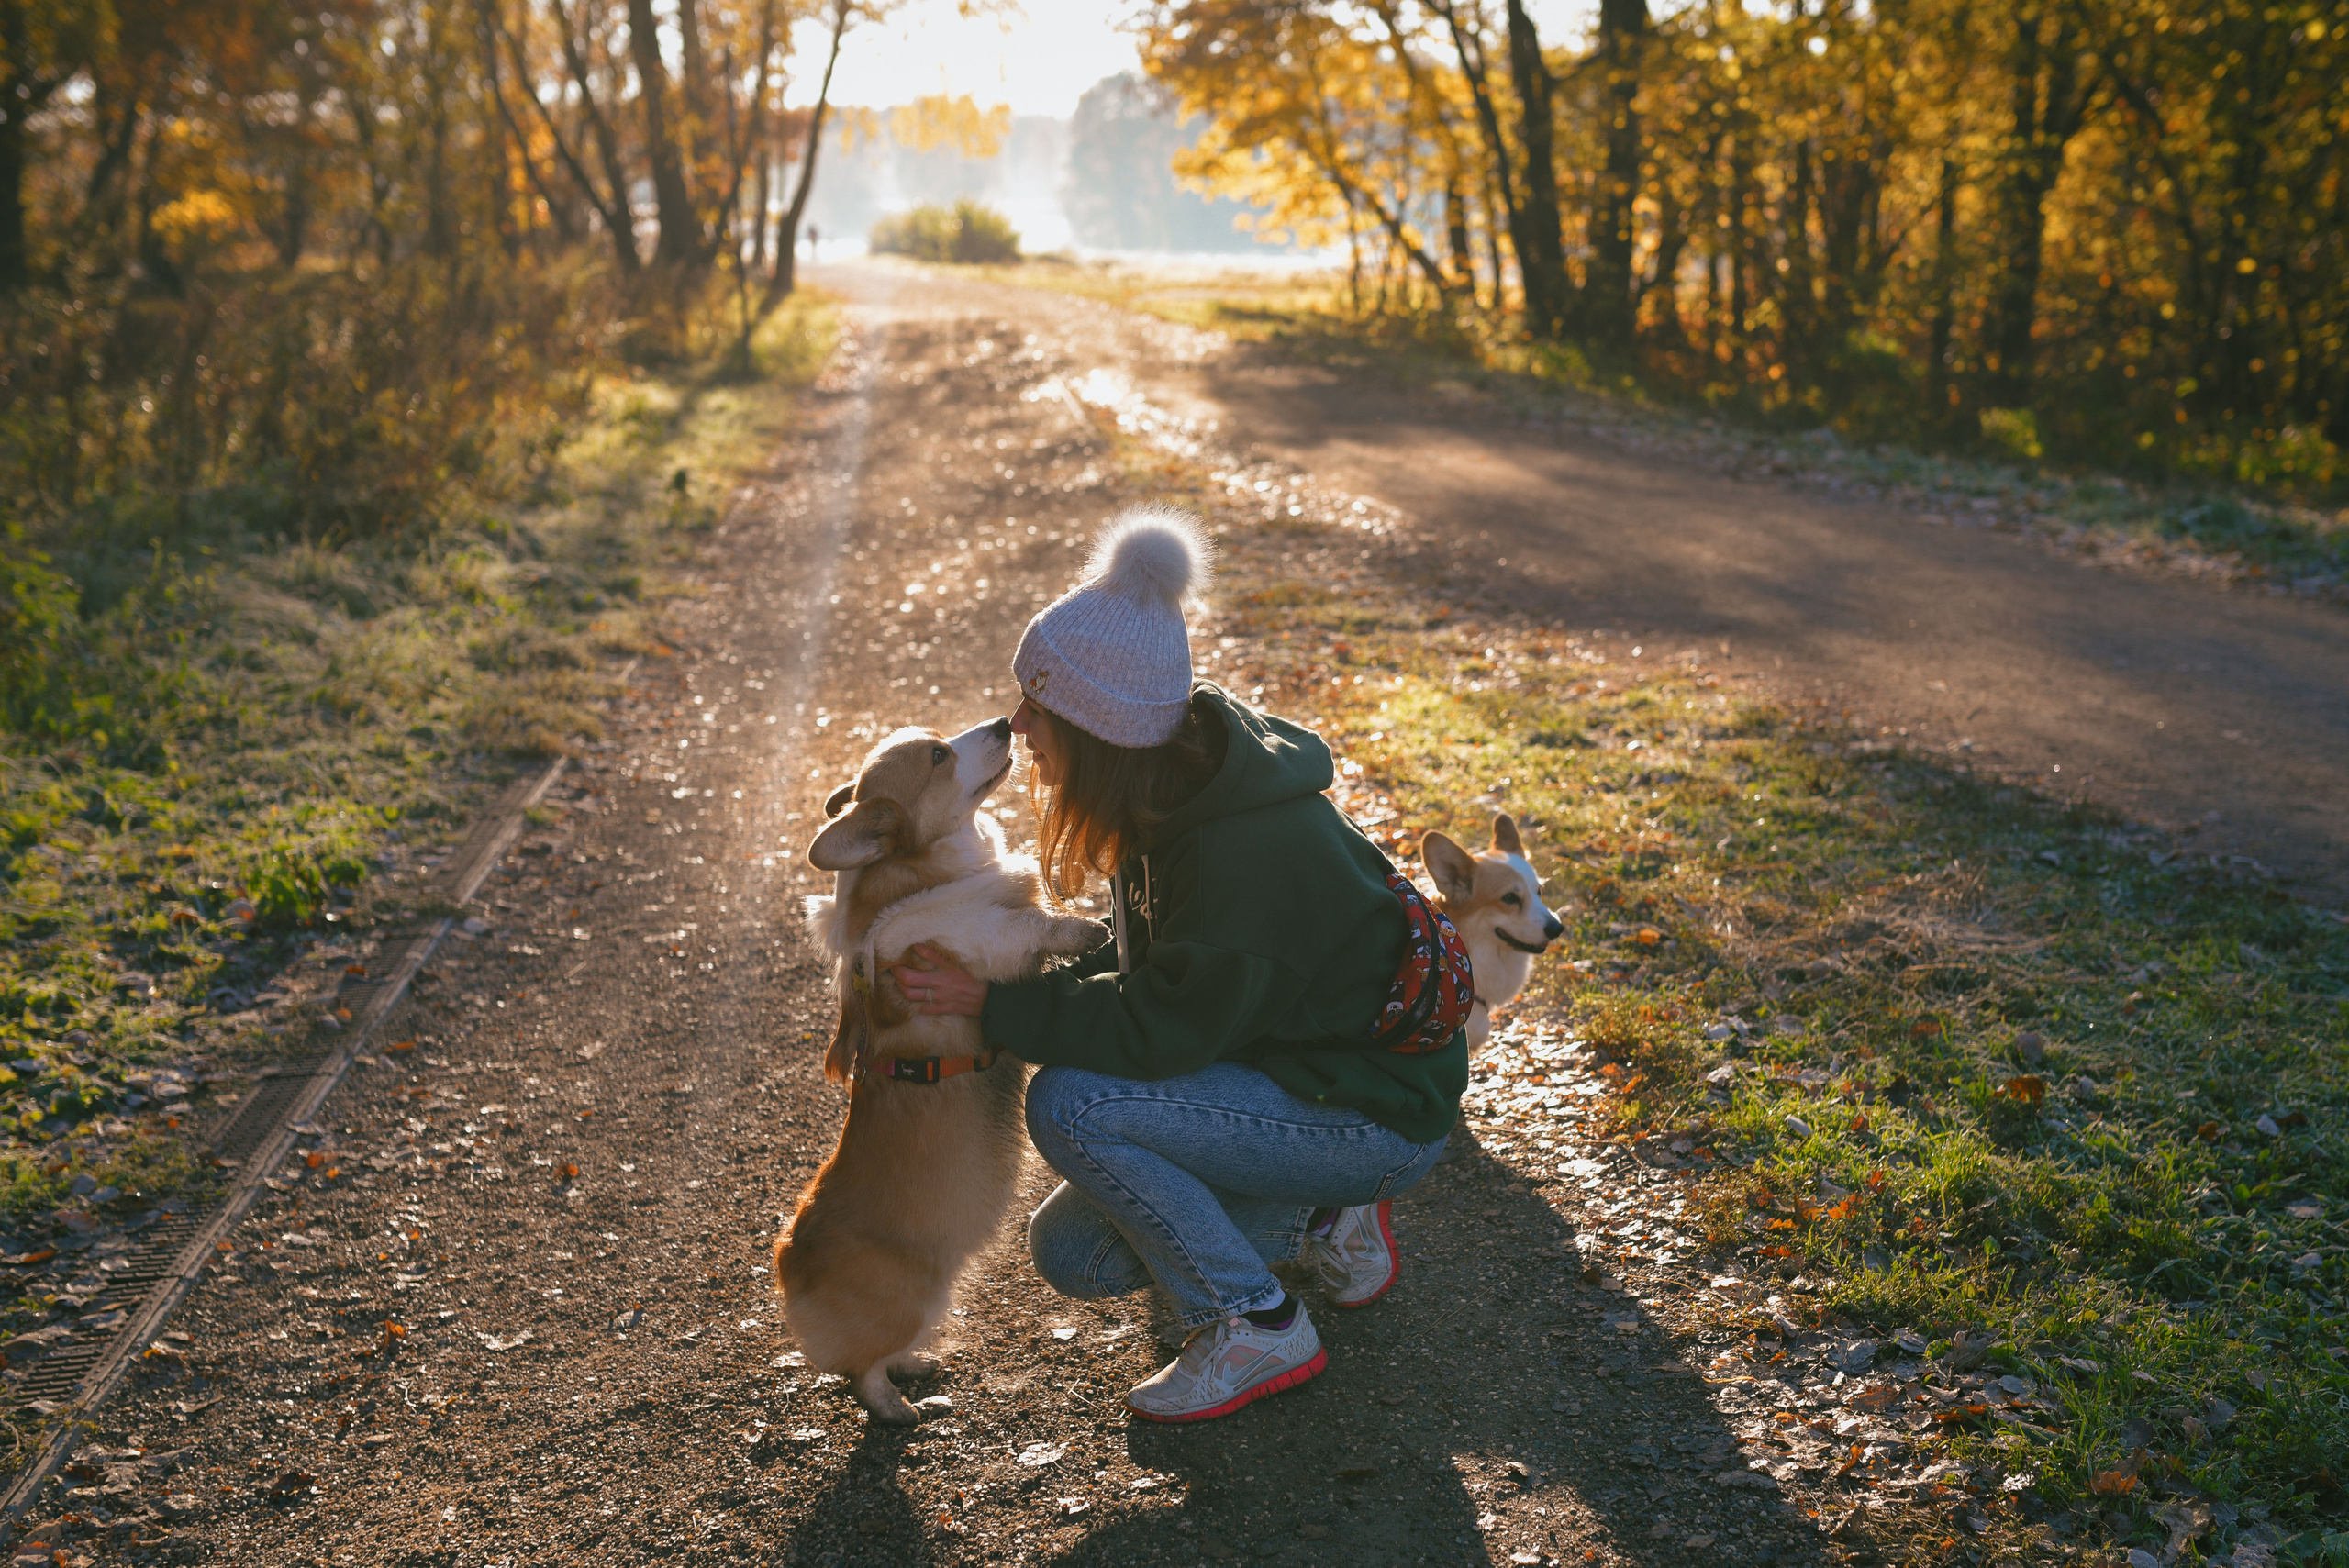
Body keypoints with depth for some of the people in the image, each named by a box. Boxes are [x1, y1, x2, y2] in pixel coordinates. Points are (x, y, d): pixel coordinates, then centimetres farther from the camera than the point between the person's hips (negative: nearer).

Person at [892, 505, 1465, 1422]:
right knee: (1071, 1253, 5)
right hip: (1280, 1067, 9)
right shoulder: (1180, 784, -2)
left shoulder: (1244, 851, -32)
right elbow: (1148, 965, 9)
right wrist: (1021, 995, -5)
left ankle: (1255, 1328, -7)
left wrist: (993, 1006, -21)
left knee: (1070, 1106, -24)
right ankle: (1323, 1221, 17)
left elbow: (1158, 1029, -27)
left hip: (1374, 1118, -9)